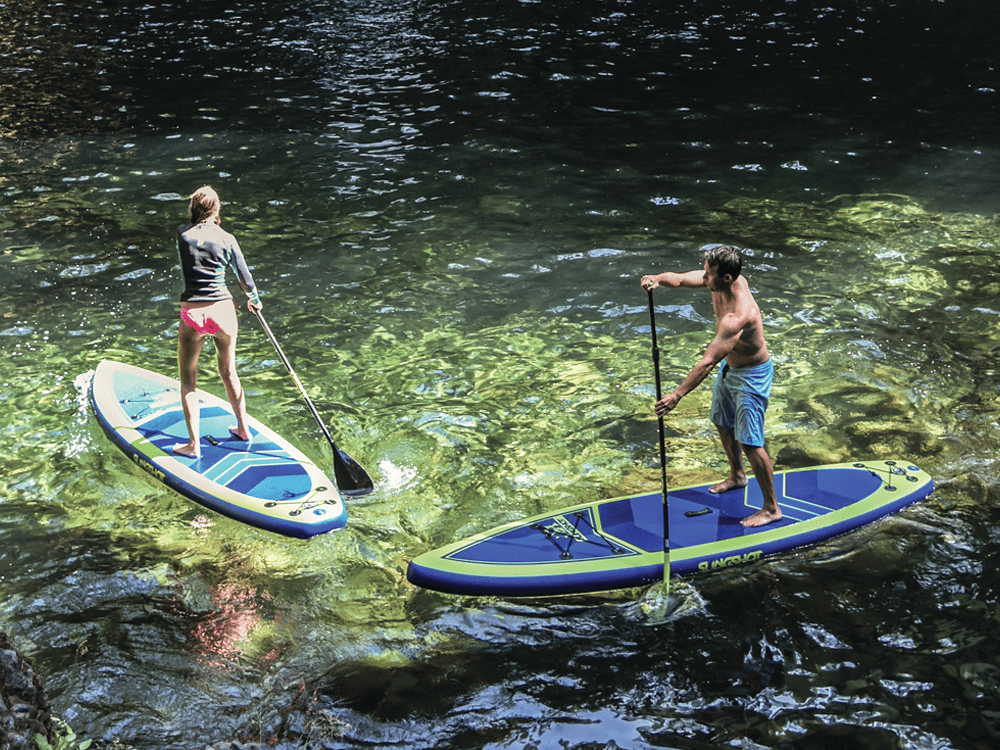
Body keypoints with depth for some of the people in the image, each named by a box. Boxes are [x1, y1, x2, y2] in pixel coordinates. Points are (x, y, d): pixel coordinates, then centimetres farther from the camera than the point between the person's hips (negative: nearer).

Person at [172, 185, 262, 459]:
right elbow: (245, 277, 7)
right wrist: (254, 300, 27)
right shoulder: (226, 239, -2)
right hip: (222, 310, 1)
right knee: (229, 372, 20)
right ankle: (243, 429, 33)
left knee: (188, 379, 10)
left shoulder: (182, 234, -3)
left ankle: (194, 444, 5)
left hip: (192, 313, -1)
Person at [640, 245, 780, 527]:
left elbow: (707, 362, -40)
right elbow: (681, 279, -7)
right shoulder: (724, 280, -14)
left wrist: (677, 395, -40)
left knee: (749, 442, -6)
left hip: (752, 376, -9)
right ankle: (737, 475, 49)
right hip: (730, 367, 10)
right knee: (723, 424, 25)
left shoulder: (738, 316, -39)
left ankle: (771, 508, 8)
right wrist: (658, 279, -30)